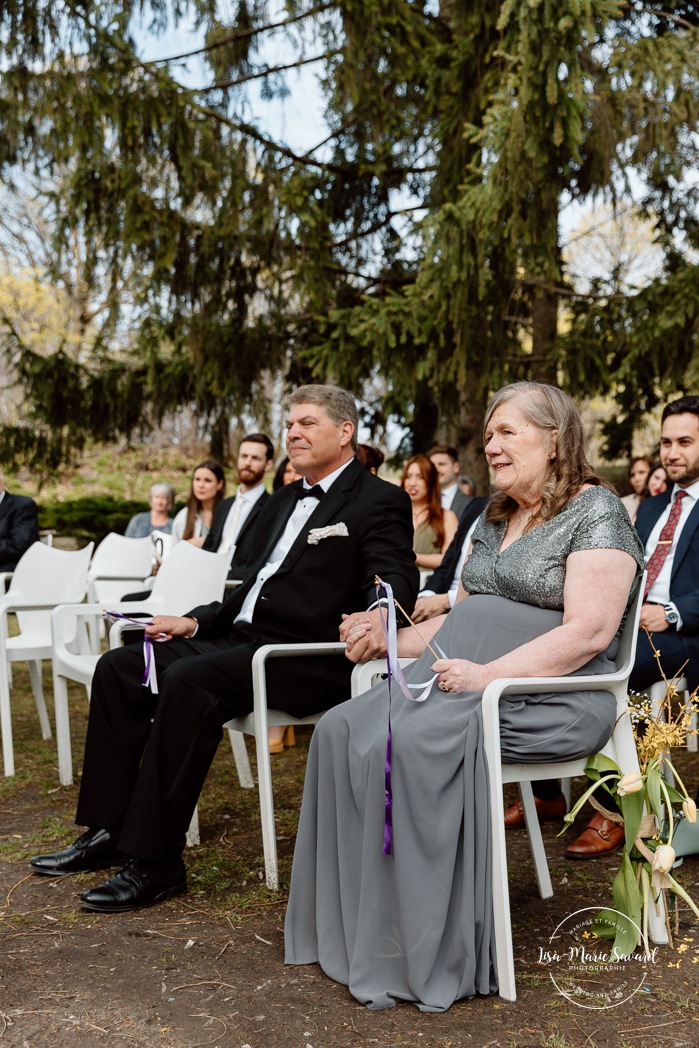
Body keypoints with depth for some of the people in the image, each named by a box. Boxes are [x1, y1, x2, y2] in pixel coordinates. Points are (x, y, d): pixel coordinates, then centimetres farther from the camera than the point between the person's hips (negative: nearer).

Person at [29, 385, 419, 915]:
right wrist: (195, 622, 14)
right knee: (119, 667, -3)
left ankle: (154, 862, -25)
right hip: (240, 636, 9)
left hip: (307, 658, -9)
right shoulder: (282, 503, 23)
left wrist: (377, 615, -41)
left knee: (189, 680, -32)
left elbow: (398, 579, -18)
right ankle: (107, 831, 1)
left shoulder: (379, 501, -3)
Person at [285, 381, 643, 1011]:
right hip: (463, 682, 8)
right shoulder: (497, 521, 22)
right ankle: (344, 932, -12)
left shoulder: (596, 512, -4)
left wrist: (490, 675, -24)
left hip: (548, 699, -8)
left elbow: (588, 633, -16)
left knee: (416, 740, -33)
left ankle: (428, 959, -22)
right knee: (342, 731, -15)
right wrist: (387, 638, 10)